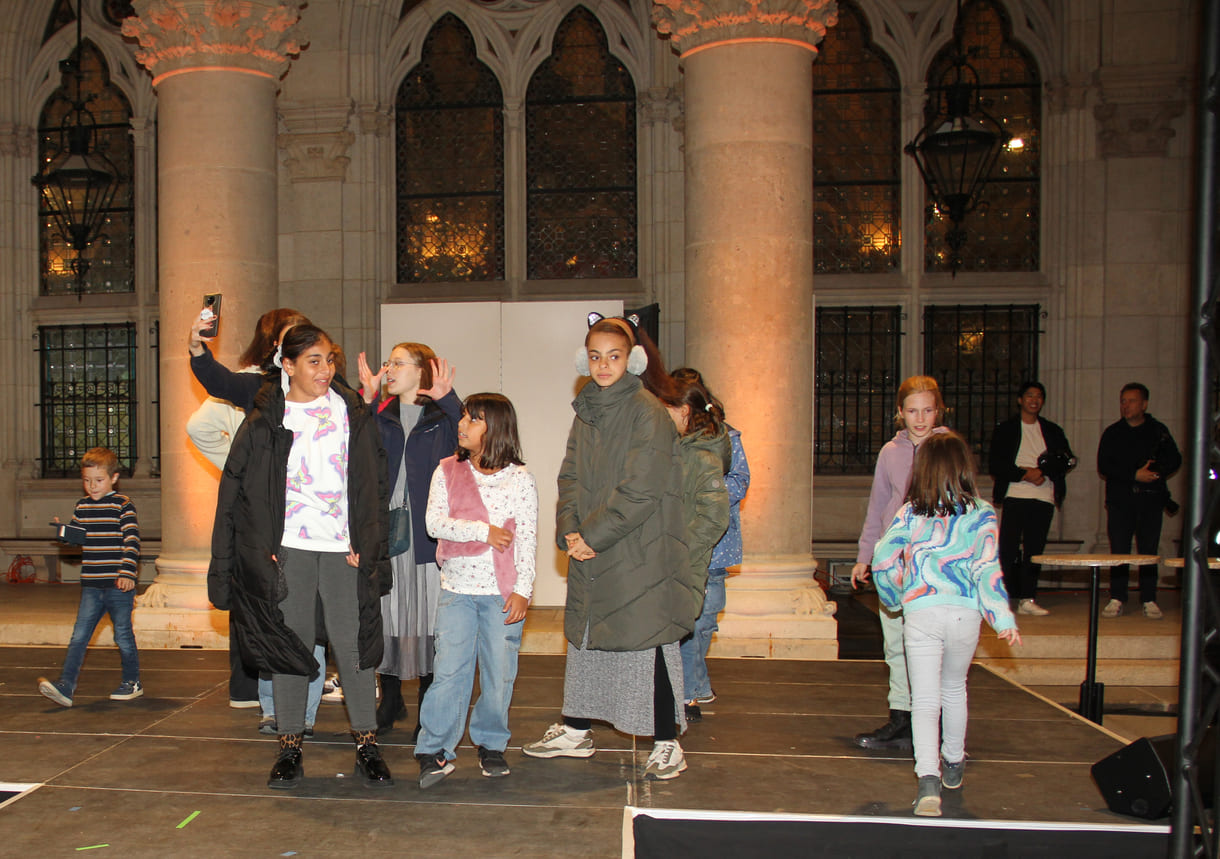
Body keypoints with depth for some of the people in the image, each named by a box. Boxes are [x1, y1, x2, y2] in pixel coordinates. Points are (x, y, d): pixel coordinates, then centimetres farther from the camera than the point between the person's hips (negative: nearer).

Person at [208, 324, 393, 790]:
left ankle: (367, 746, 14)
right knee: (289, 644, 7)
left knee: (354, 644, 2)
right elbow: (235, 489, 5)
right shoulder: (264, 422, 4)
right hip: (289, 547, 0)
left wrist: (367, 546, 0)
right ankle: (289, 749, 20)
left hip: (343, 549, 0)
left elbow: (374, 487, 7)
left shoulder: (353, 414, 6)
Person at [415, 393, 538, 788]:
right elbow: (434, 522, -5)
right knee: (449, 670, -1)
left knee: (499, 673, 6)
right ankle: (435, 749, 10)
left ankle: (491, 744, 25)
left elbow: (527, 538, -2)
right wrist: (483, 530, -13)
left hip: (503, 593, -1)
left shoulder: (520, 479, -1)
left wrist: (522, 590, -8)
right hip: (457, 589, 1)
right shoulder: (447, 471, 5)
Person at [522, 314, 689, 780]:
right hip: (589, 552, 7)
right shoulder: (586, 411, 12)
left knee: (647, 642, 0)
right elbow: (570, 476, 11)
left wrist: (592, 535, -14)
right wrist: (569, 531, -5)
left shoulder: (647, 411, -11)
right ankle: (575, 731, 30)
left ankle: (667, 744, 14)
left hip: (638, 553, -7)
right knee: (585, 637, 15)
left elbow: (640, 490, -17)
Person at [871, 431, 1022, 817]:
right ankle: (954, 765, 41)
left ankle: (929, 779, -18)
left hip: (920, 614, -2)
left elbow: (883, 560, -1)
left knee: (925, 699, 0)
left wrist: (894, 599, 15)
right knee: (954, 689, 23)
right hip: (965, 614, 2)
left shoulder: (910, 513, 2)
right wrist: (1004, 618, -10)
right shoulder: (981, 514, 1)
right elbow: (987, 569, -8)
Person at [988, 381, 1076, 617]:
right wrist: (1024, 474, -12)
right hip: (1014, 495, -3)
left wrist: (1042, 471, -7)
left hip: (1044, 498, 3)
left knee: (1034, 549, 2)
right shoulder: (1005, 429, 7)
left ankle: (1027, 599, 6)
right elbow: (994, 465, -1)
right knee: (1008, 549, -6)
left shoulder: (1052, 431, 16)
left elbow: (1068, 460, 10)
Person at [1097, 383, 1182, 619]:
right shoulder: (1112, 433, 8)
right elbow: (1103, 465, -1)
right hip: (1120, 499, 0)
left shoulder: (1158, 430, 10)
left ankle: (1149, 600, 7)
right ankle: (1116, 599, 3)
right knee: (1118, 550, -2)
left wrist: (1155, 470, -12)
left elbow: (1174, 460, 8)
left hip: (1150, 498, 0)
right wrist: (1134, 475, -13)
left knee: (1149, 550, 0)